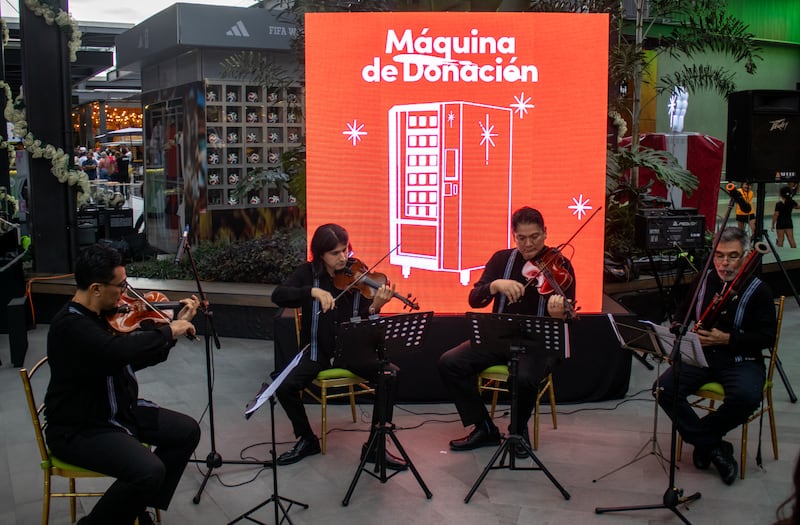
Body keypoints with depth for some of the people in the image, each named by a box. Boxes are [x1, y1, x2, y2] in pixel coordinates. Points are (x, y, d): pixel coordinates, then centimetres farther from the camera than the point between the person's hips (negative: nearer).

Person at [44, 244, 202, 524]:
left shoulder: (105, 314, 1)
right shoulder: (70, 325, -27)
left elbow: (137, 357, 13)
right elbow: (123, 351, -44)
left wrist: (178, 323, 7)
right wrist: (169, 331, -28)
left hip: (120, 410, 10)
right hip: (80, 428, -9)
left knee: (187, 431, 7)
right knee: (150, 471, -28)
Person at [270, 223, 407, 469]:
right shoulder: (308, 273, -1)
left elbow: (363, 321, -7)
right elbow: (278, 295, -17)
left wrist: (374, 308, -30)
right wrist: (313, 291, -31)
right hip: (317, 349, 0)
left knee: (391, 375, -24)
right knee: (284, 387, -24)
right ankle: (307, 440, 6)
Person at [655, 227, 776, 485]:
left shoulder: (758, 289, -4)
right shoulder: (704, 280, 10)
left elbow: (768, 336, -8)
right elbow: (682, 314, 22)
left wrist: (727, 339, -18)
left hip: (741, 360, -4)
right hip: (701, 355, 4)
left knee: (746, 397, -36)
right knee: (663, 387, -21)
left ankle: (701, 436, -8)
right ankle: (713, 447, -13)